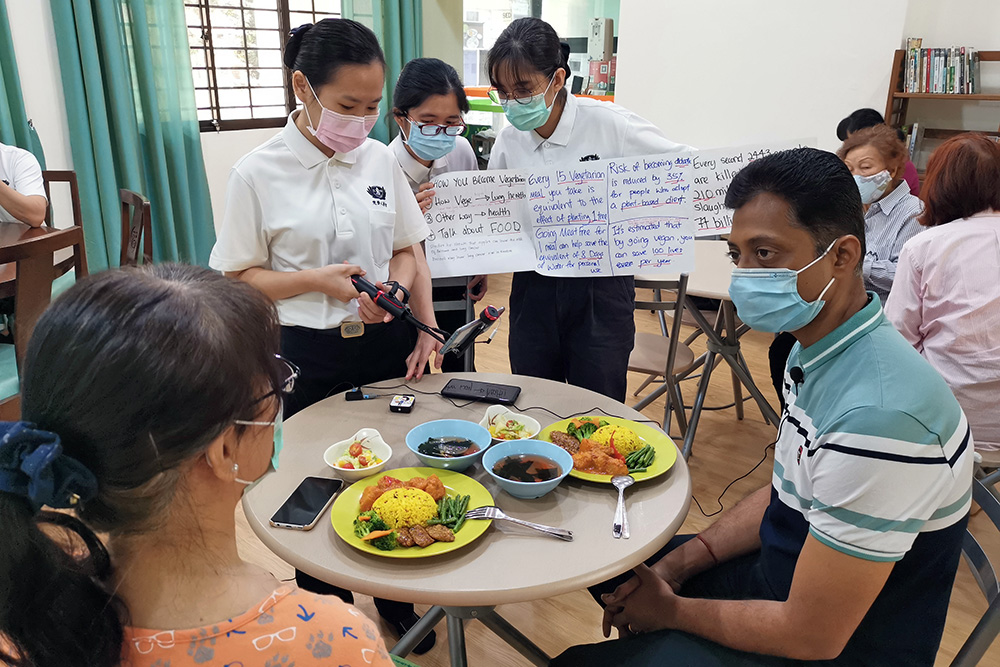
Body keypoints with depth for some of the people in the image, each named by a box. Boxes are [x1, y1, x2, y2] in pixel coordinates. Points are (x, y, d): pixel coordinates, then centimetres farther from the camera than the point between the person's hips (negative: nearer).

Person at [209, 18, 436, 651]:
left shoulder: (381, 160, 0)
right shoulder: (259, 173, -9)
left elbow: (409, 251, 8)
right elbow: (238, 278, -5)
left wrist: (424, 326, -8)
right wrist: (316, 280, -19)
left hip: (385, 344, 3)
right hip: (310, 355, -3)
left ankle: (394, 599, 41)